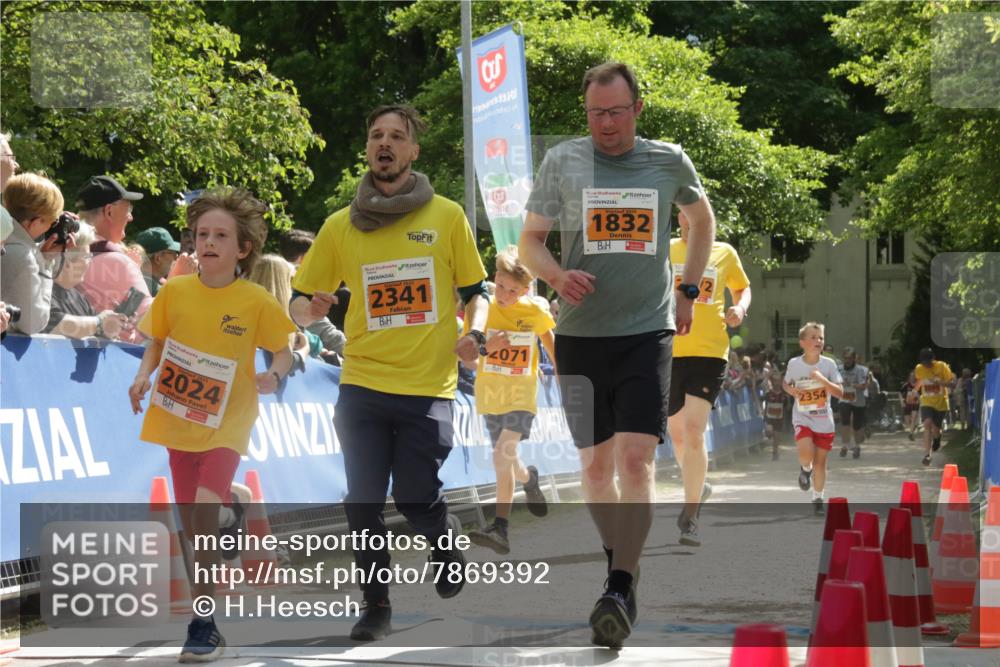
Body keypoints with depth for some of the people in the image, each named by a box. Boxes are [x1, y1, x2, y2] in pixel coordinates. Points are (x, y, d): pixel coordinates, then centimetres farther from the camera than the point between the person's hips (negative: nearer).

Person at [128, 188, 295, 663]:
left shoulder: (256, 302, -9)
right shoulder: (174, 292, -3)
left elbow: (283, 352, 1)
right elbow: (157, 343, 10)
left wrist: (273, 375, -20)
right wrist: (144, 376, -8)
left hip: (227, 420, -4)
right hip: (180, 417, 4)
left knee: (206, 508, -20)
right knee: (190, 521, 9)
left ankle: (203, 624, -14)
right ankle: (210, 586, 31)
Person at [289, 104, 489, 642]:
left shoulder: (446, 216, 4)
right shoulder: (341, 226, 7)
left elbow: (475, 290, 10)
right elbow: (300, 300, 12)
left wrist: (474, 332, -10)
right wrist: (311, 310, -12)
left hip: (428, 389, -2)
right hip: (362, 386, 2)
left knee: (416, 500, -3)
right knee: (363, 503, 0)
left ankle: (446, 537, 31)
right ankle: (376, 606, 16)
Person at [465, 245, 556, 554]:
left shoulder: (536, 311, -6)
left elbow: (550, 343, 13)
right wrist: (486, 347, -23)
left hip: (521, 397, -3)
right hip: (490, 396, 3)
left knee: (503, 456, -22)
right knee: (507, 462, 12)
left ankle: (501, 528, -22)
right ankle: (529, 478, 48)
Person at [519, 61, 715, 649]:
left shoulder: (668, 161, 3)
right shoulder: (563, 161, 2)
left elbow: (702, 219, 23)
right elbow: (531, 239, 6)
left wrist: (688, 291, 15)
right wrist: (558, 275, -15)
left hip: (648, 332, -1)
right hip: (580, 334, 2)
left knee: (636, 458, -14)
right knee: (596, 461, 9)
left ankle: (622, 591, -17)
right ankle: (615, 561, 29)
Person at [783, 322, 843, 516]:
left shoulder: (828, 364, -6)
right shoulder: (794, 364, -5)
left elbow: (840, 392, -8)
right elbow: (786, 384, 13)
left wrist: (822, 380, -22)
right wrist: (791, 391, -9)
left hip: (824, 421, 1)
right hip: (802, 418, -1)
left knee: (820, 461, 5)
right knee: (806, 452, -25)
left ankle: (818, 499, 22)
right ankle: (805, 469, 11)